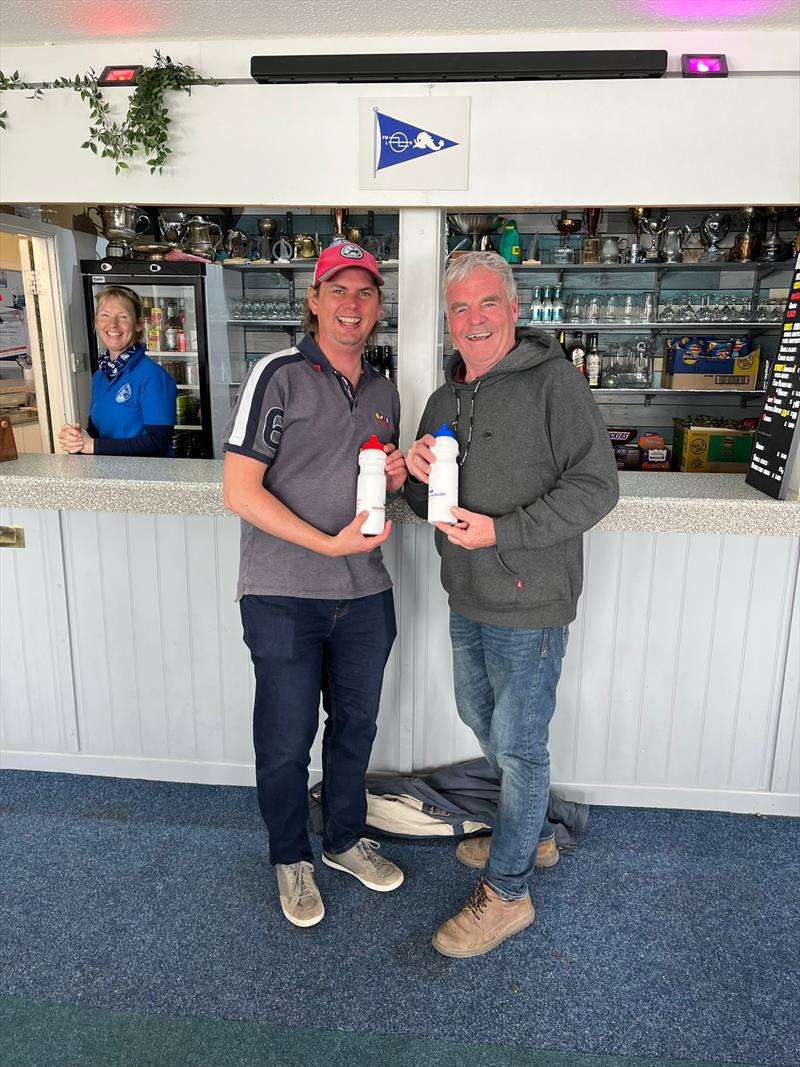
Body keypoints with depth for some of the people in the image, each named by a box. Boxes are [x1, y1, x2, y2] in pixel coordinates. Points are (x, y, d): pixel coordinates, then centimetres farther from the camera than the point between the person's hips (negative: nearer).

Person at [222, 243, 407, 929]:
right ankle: (291, 857, 35)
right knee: (286, 740, 10)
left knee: (355, 726, 19)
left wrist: (397, 477, -1)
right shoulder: (280, 375, -9)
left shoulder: (383, 391, 10)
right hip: (285, 596, -5)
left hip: (365, 595, 6)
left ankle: (345, 840, 42)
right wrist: (330, 543, -20)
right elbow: (240, 490, -14)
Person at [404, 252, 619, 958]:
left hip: (528, 605, -8)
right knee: (482, 719, 22)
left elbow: (595, 486, -18)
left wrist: (501, 532, -24)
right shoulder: (446, 398, 10)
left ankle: (507, 891, 24)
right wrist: (419, 475, -9)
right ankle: (533, 834, 46)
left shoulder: (553, 379, -12)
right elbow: (427, 505, 15)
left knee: (518, 743, 4)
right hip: (468, 600, 8)